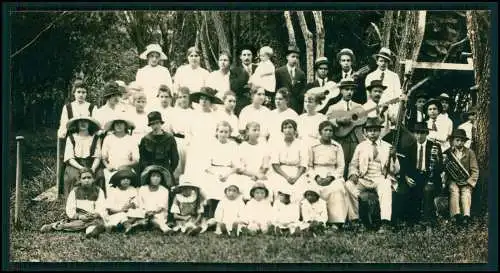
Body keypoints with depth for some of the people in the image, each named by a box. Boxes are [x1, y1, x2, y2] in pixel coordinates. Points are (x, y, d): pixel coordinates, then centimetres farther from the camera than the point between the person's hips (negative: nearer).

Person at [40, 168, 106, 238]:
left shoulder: (98, 191, 6)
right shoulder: (75, 191, 6)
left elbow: (101, 211, -3)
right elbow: (69, 211, -3)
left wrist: (95, 215, -26)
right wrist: (79, 216, -21)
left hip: (94, 218, 0)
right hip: (77, 219, 0)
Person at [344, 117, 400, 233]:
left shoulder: (387, 147, 11)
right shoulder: (360, 147, 15)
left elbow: (395, 171, 7)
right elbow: (353, 165, 14)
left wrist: (393, 157, -13)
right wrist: (353, 174, -9)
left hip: (381, 178, -2)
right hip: (363, 179, 2)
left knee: (386, 187, -36)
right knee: (349, 185, -28)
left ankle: (385, 223, -45)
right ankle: (354, 220, -22)